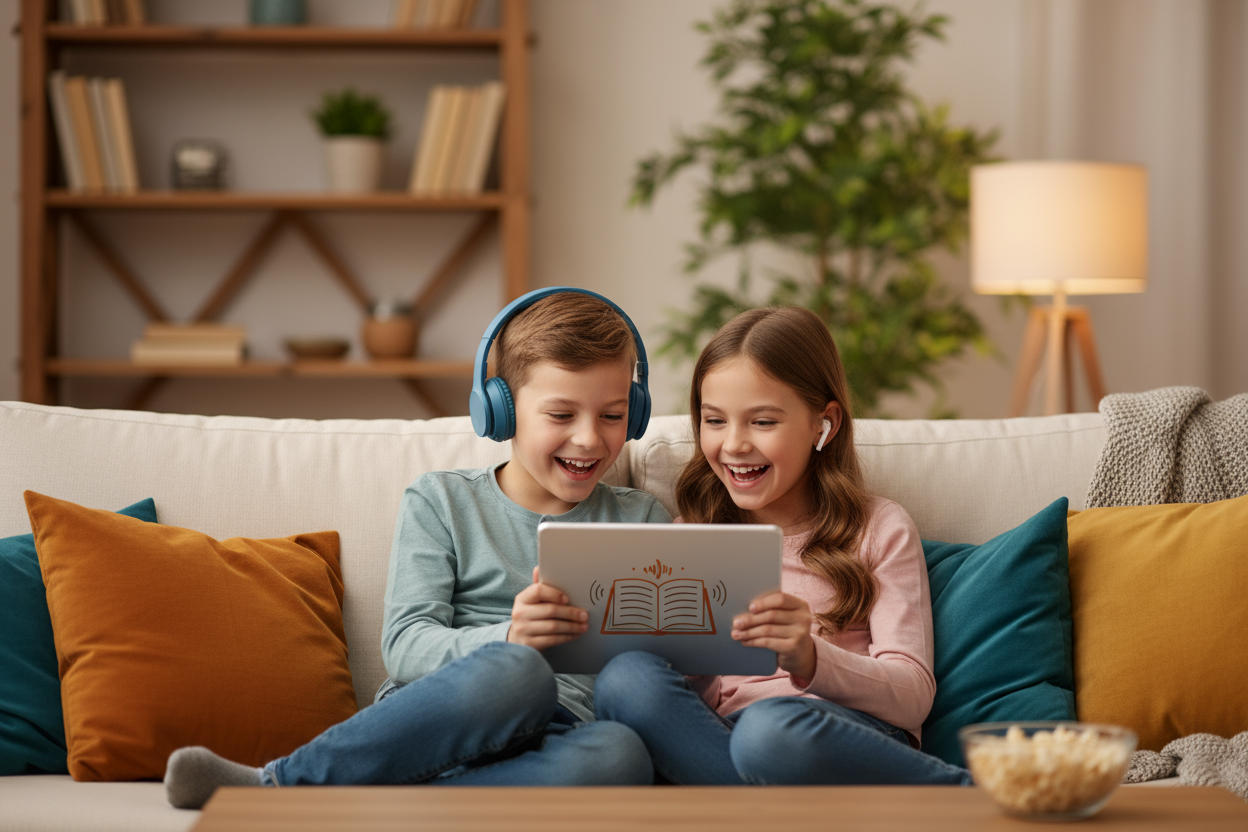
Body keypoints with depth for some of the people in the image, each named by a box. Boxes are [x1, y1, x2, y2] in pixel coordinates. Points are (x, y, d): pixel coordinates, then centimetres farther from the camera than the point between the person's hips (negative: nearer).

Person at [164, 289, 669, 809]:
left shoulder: (640, 521, 22)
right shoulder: (441, 501, 14)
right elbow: (404, 647, 2)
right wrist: (505, 640, -19)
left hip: (549, 746, 2)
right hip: (429, 731, -2)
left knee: (621, 755, -39)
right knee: (516, 672, -40)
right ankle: (279, 780, -28)